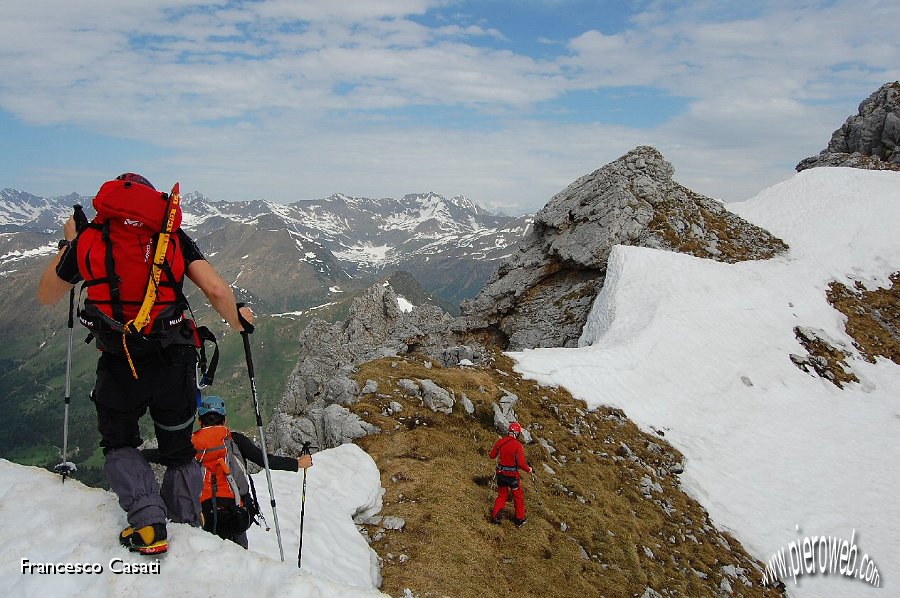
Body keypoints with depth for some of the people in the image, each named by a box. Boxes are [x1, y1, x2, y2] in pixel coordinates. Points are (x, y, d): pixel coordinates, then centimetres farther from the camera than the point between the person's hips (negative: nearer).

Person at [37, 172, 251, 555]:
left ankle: (148, 523, 7)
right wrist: (237, 322, 8)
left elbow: (47, 296, 18)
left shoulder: (88, 239, 2)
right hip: (174, 364, 1)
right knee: (179, 452, 22)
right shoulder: (173, 236, 1)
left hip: (119, 367, 0)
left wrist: (67, 243, 28)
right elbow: (216, 290, -11)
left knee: (119, 444, 24)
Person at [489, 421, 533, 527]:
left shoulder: (500, 442, -6)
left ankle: (495, 516, 14)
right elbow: (521, 463, -23)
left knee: (502, 495, 21)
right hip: (512, 475, -4)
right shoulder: (517, 445, -19)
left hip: (500, 473, 4)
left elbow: (492, 456, 6)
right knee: (518, 497, 17)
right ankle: (520, 519, 28)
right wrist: (529, 469, -5)